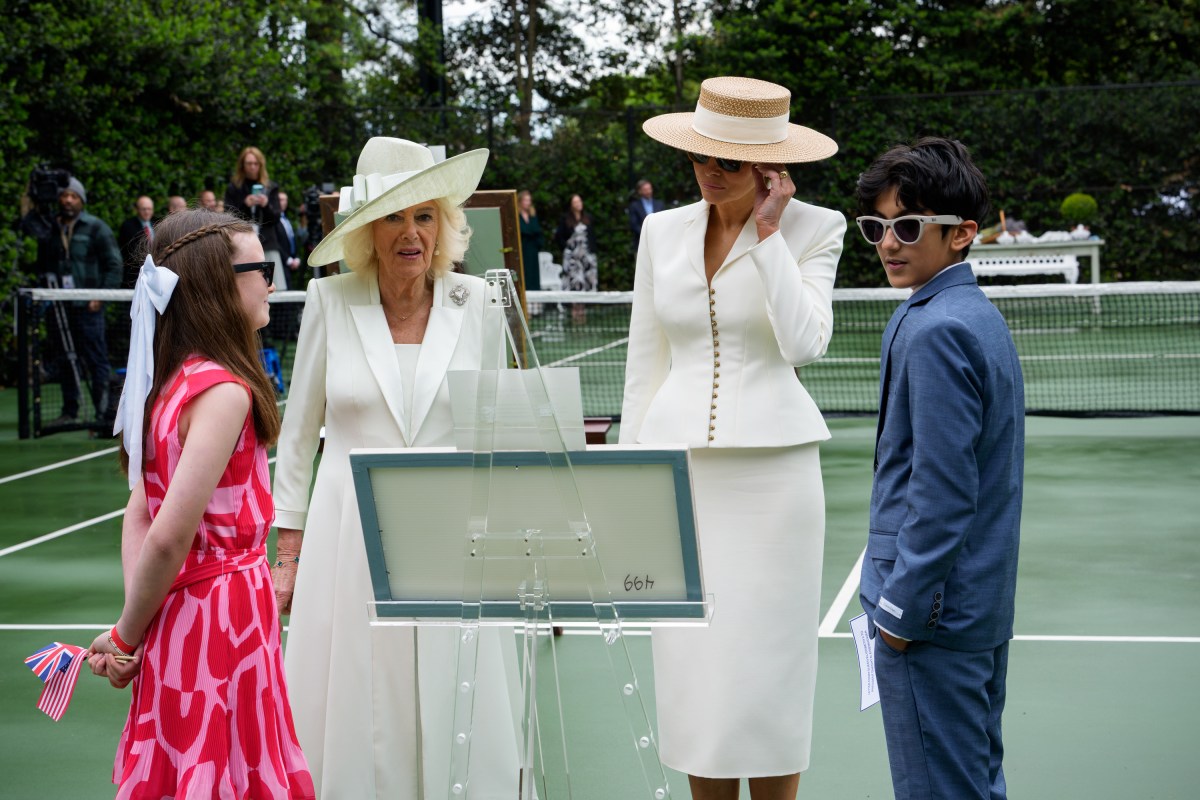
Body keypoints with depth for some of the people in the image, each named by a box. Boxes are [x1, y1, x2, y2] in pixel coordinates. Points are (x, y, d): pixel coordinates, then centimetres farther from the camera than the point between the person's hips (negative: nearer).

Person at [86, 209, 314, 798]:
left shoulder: (173, 380, 8)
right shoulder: (225, 390, -20)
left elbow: (140, 512, 8)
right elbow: (169, 536, -23)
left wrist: (131, 632, 1)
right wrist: (127, 636, -9)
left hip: (183, 614, 9)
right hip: (226, 611, -9)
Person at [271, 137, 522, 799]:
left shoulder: (476, 302, 0)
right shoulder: (330, 301, -1)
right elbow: (297, 433, 6)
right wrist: (288, 552, 4)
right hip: (350, 537, 0)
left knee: (455, 714, 2)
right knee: (353, 715, 3)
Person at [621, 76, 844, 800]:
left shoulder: (812, 229, -1)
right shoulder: (663, 231, 9)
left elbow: (805, 343, -16)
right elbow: (645, 362, 12)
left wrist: (768, 231, -14)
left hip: (771, 464, -3)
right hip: (678, 462, 3)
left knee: (766, 669, 1)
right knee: (691, 667, 5)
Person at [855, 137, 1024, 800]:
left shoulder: (934, 332, -20)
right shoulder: (980, 316, 10)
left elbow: (941, 493, -23)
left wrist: (904, 608, -15)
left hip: (935, 613, -10)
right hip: (983, 607, 10)